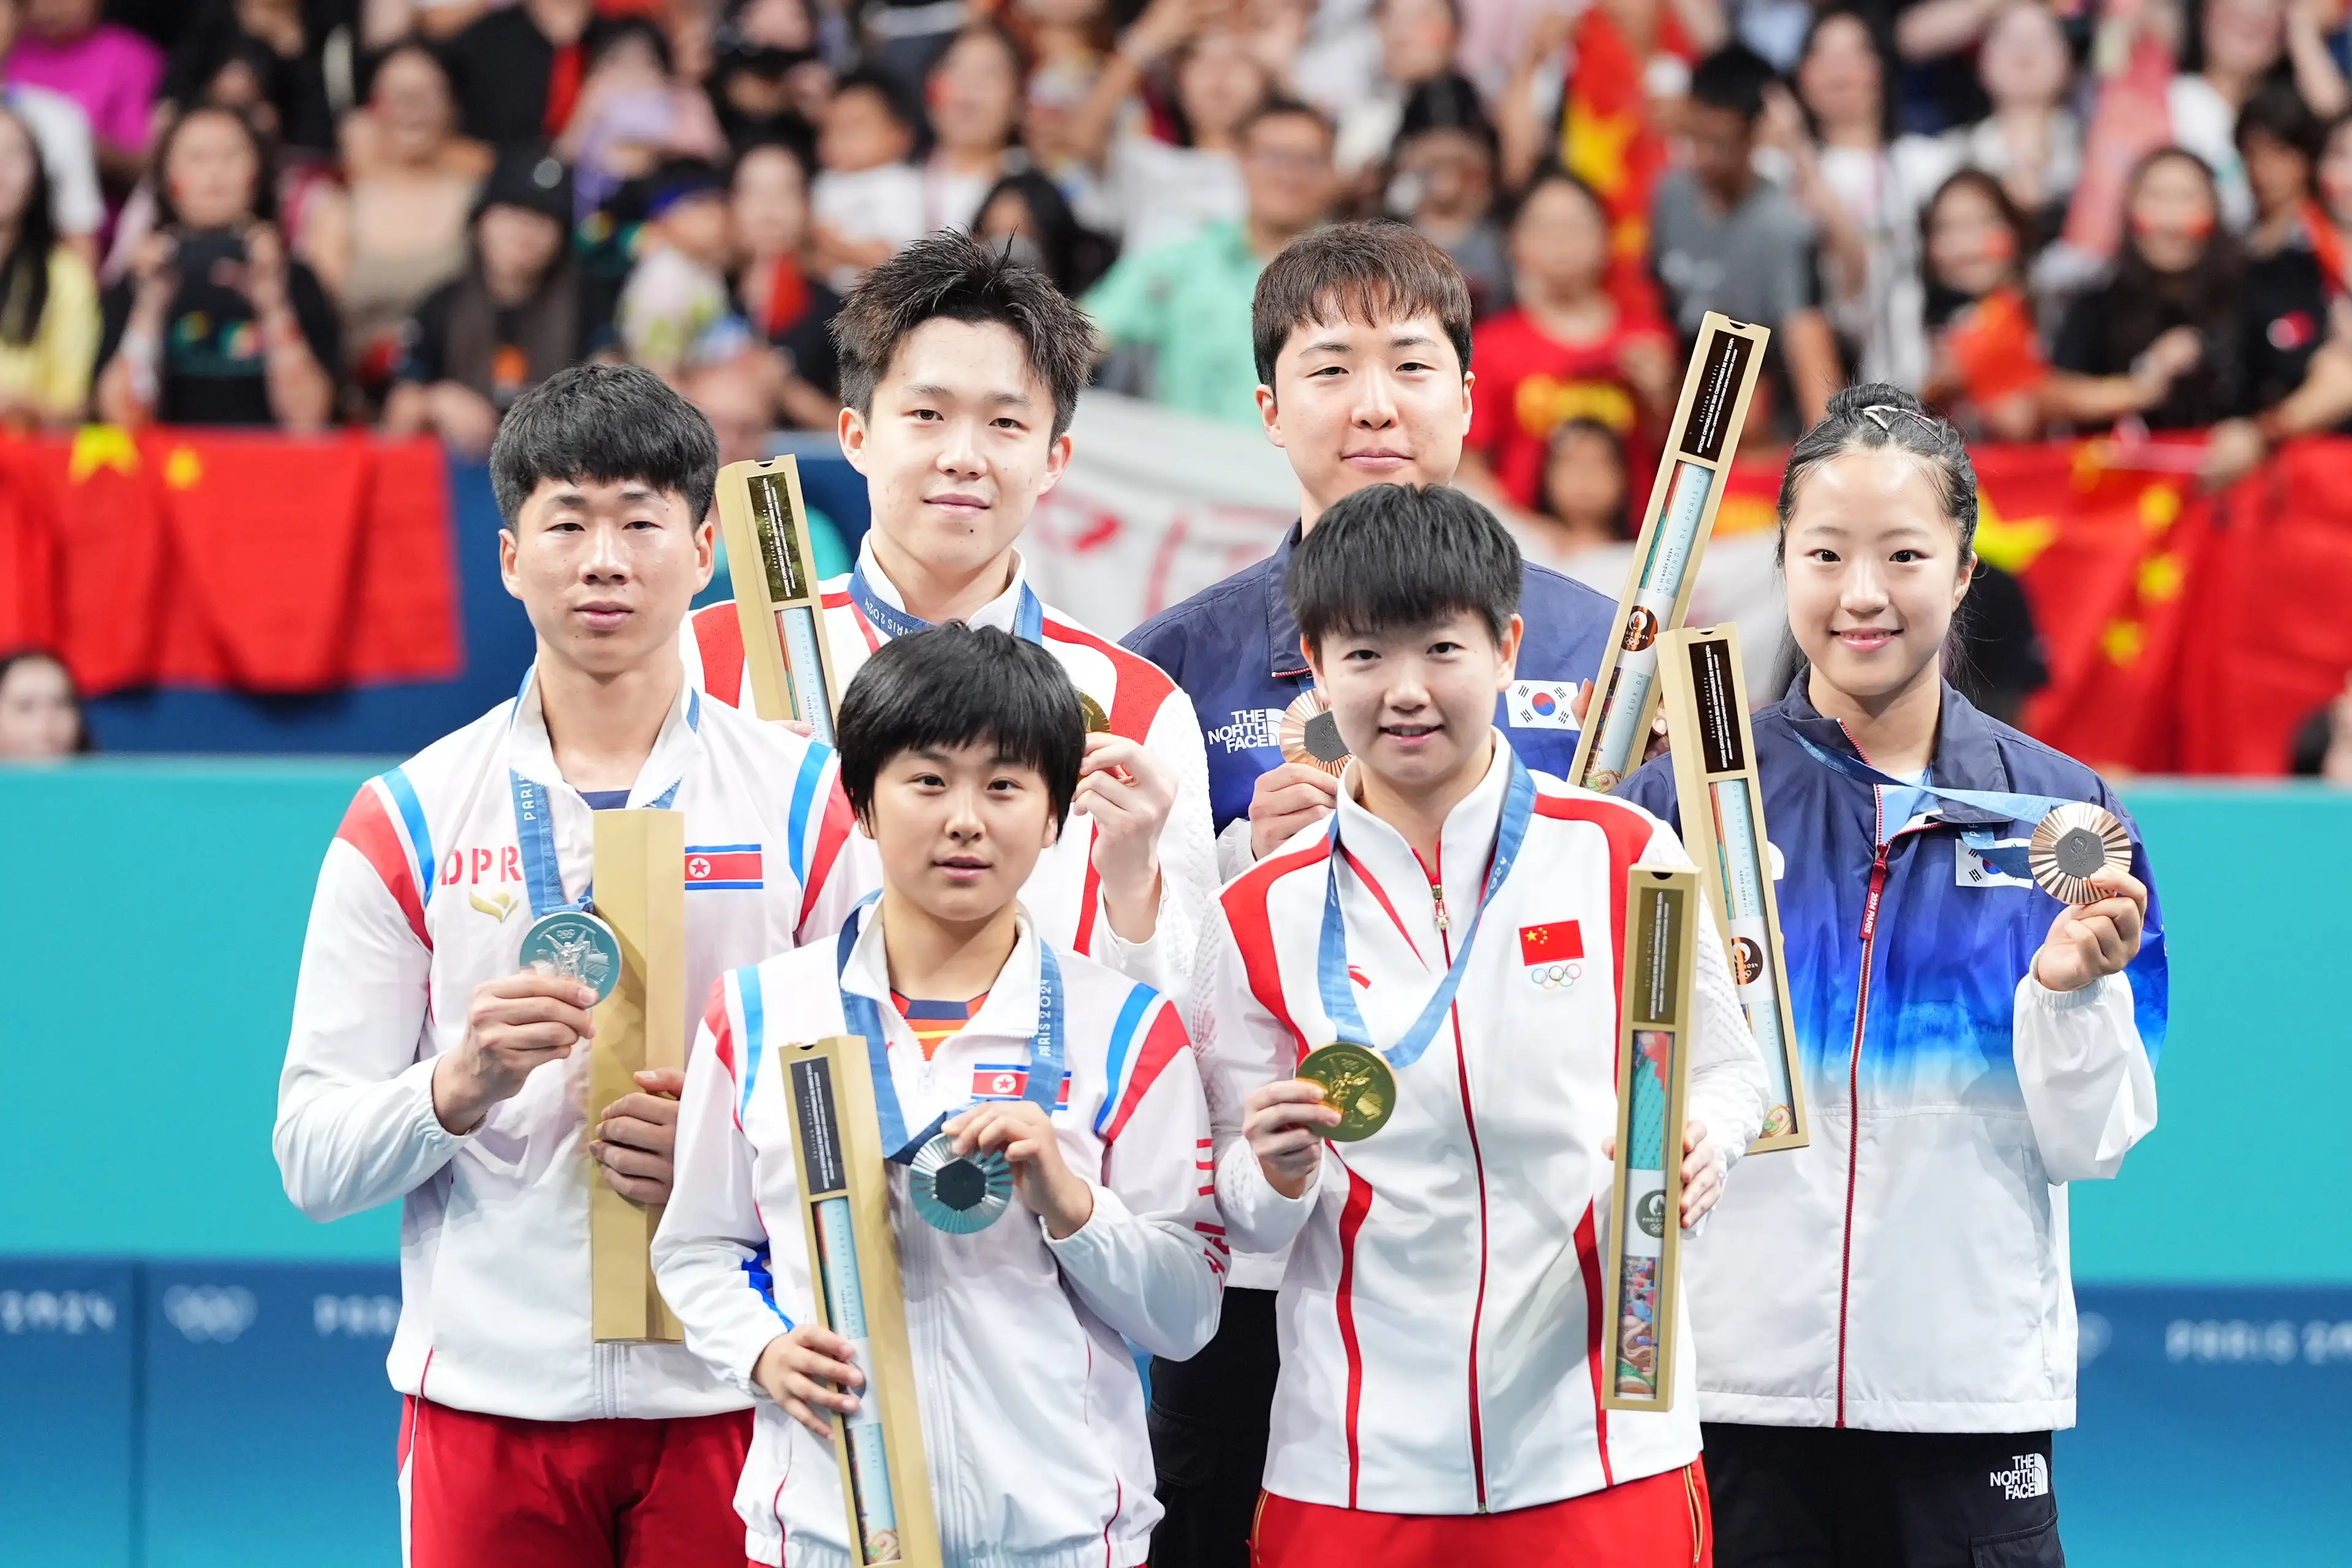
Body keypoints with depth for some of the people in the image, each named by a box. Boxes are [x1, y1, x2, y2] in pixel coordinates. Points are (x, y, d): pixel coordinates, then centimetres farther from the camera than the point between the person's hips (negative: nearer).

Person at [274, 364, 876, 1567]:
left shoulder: (809, 801, 5)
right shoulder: (406, 819, 5)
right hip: (488, 1396, 0)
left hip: (727, 1398, 0)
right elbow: (311, 1160, 2)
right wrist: (460, 1084, -16)